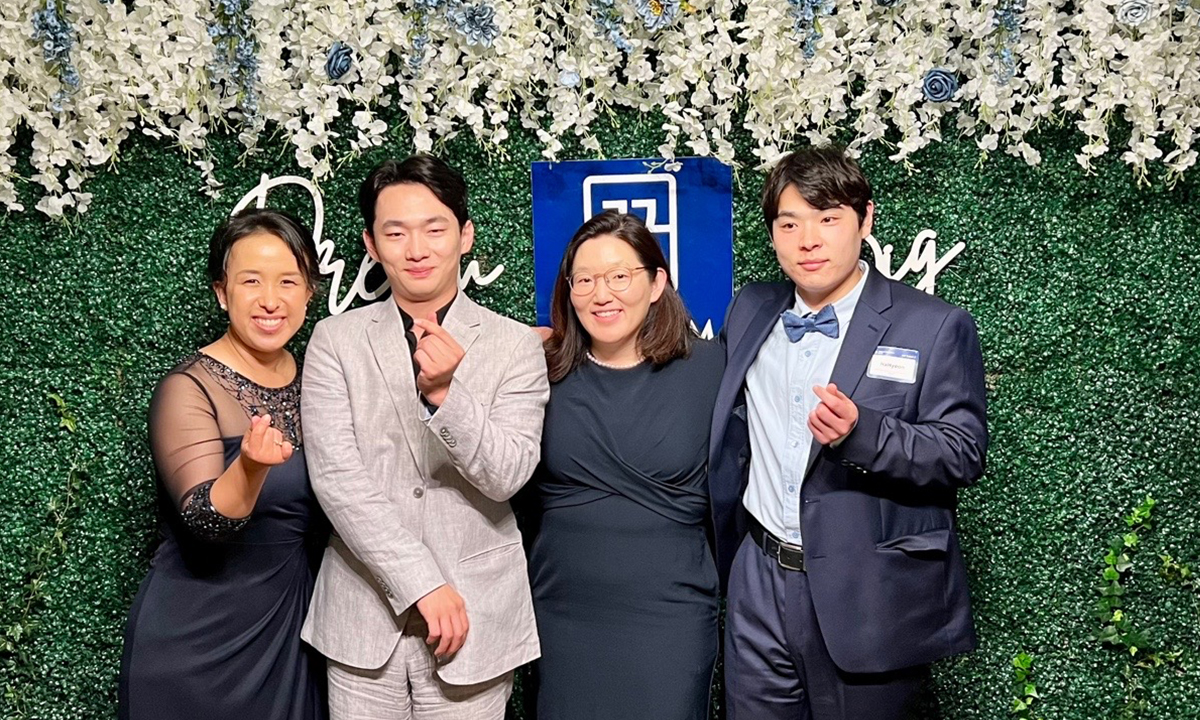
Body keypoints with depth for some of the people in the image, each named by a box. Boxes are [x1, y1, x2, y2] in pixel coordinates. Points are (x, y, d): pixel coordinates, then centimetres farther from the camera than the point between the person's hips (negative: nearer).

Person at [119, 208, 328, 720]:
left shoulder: (312, 381, 3)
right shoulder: (189, 389, -14)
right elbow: (206, 521, -25)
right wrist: (251, 465, -41)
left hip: (289, 631, 5)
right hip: (197, 642, -5)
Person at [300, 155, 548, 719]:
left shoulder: (516, 345, -2)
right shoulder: (336, 341, 0)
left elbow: (507, 476, -9)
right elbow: (335, 476, -8)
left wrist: (447, 393, -25)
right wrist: (423, 584, -13)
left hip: (474, 619, 0)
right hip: (363, 615, 1)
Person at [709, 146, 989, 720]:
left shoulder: (936, 328, -7)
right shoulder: (749, 311, 7)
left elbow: (964, 454, -12)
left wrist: (862, 433, -27)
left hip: (868, 599, -4)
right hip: (760, 585, 4)